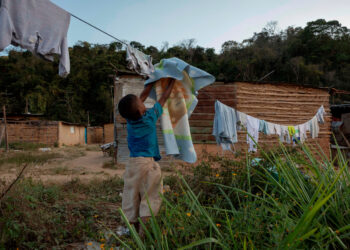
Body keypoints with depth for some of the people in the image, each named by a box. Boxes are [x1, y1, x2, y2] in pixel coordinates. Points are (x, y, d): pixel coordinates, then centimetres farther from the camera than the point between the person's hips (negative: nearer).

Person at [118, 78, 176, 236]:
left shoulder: (129, 119, 4)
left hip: (132, 163, 5)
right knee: (150, 198, 0)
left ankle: (135, 229, 17)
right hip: (148, 163, -5)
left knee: (132, 198, 10)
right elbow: (163, 99, 8)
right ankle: (143, 228, -5)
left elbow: (143, 96, 17)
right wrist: (171, 83, 22)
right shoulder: (150, 116, -8)